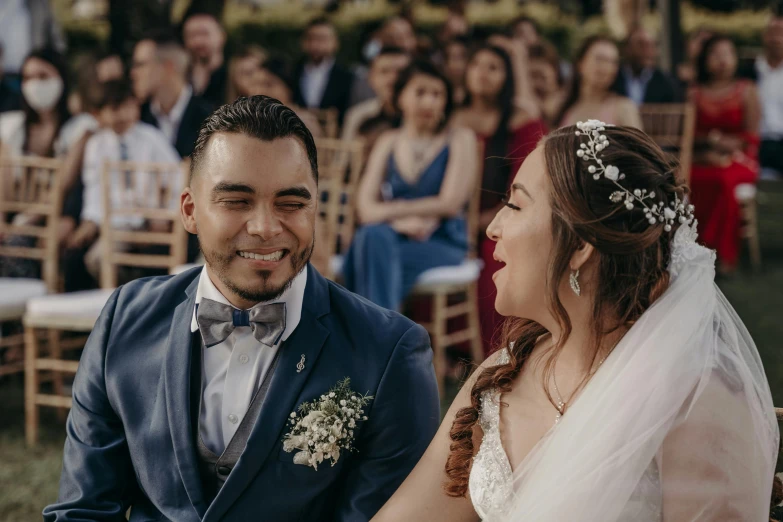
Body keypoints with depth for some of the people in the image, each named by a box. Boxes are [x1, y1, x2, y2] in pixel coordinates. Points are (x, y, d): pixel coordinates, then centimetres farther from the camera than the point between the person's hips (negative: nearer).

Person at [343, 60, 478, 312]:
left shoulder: (460, 138, 5)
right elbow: (365, 208, 4)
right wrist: (402, 222, -16)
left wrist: (390, 210, -4)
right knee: (372, 235, -35)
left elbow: (449, 204, -5)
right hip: (392, 237, 3)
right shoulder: (388, 142, 16)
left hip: (442, 243, -3)